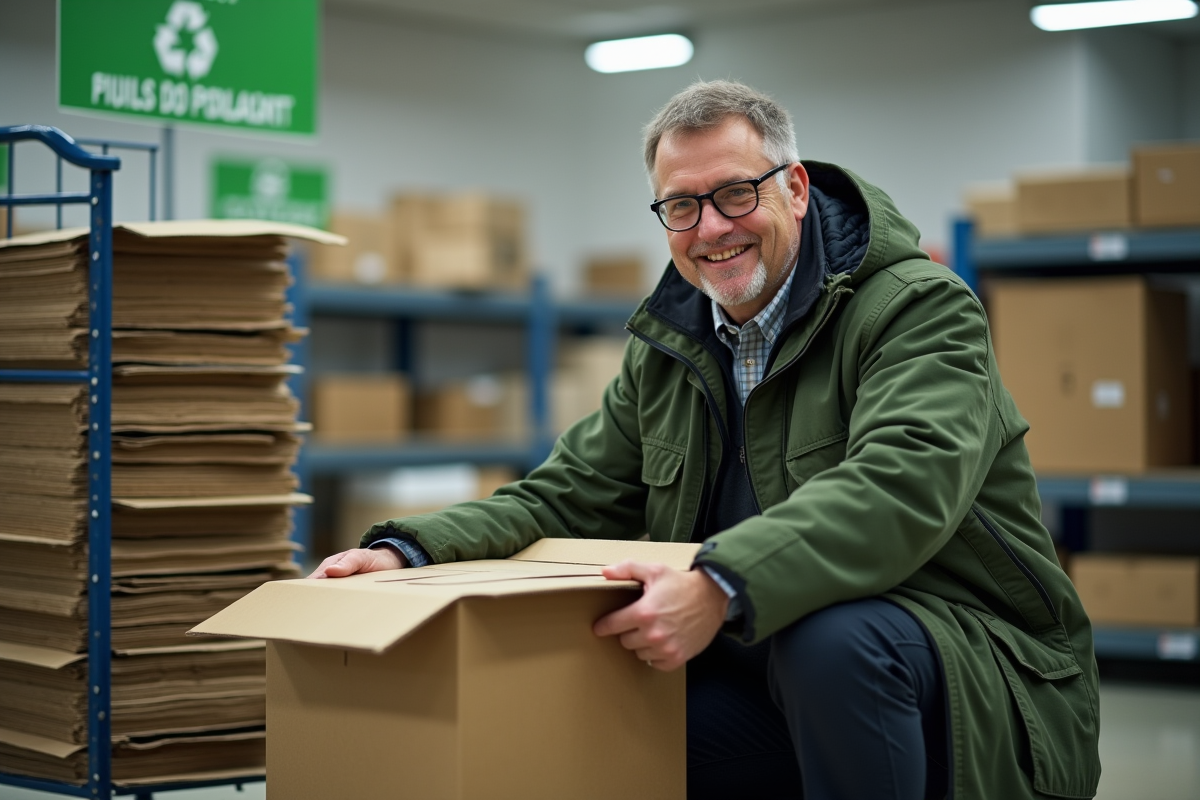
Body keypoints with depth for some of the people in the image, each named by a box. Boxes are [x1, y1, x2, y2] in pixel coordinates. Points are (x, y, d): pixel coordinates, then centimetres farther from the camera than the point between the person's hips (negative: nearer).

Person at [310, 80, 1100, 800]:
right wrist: (410, 550, -9)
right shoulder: (668, 352, 11)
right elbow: (569, 495, 10)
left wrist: (722, 586, -44)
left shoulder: (919, 307, -13)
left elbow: (900, 484, -30)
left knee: (832, 638, -38)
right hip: (763, 669, 6)